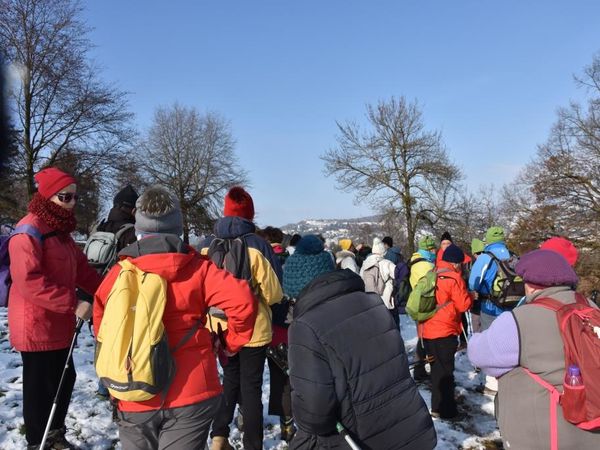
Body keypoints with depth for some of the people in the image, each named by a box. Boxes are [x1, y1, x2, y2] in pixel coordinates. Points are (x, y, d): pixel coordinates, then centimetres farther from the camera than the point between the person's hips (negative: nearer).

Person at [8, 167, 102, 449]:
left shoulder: (61, 229, 13)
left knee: (65, 378, 18)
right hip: (36, 325, -9)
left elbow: (80, 268, 14)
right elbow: (29, 280, -27)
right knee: (40, 384, 4)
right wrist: (73, 304, -28)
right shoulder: (29, 230, -17)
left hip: (58, 323, 9)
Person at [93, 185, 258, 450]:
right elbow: (242, 300, -18)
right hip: (191, 393, -2)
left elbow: (101, 320, 8)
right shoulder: (197, 268, -9)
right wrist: (232, 342, -1)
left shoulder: (120, 272, -3)